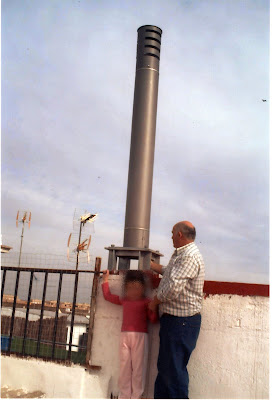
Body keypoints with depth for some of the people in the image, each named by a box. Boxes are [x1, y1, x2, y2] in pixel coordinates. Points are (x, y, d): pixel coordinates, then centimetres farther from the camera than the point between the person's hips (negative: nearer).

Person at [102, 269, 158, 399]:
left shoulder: (146, 302, 0)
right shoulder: (124, 300, 13)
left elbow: (153, 319, -5)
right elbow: (107, 296, 25)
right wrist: (105, 279, 27)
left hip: (140, 336, -4)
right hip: (125, 335, 4)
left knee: (138, 367, -1)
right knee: (124, 367, 8)